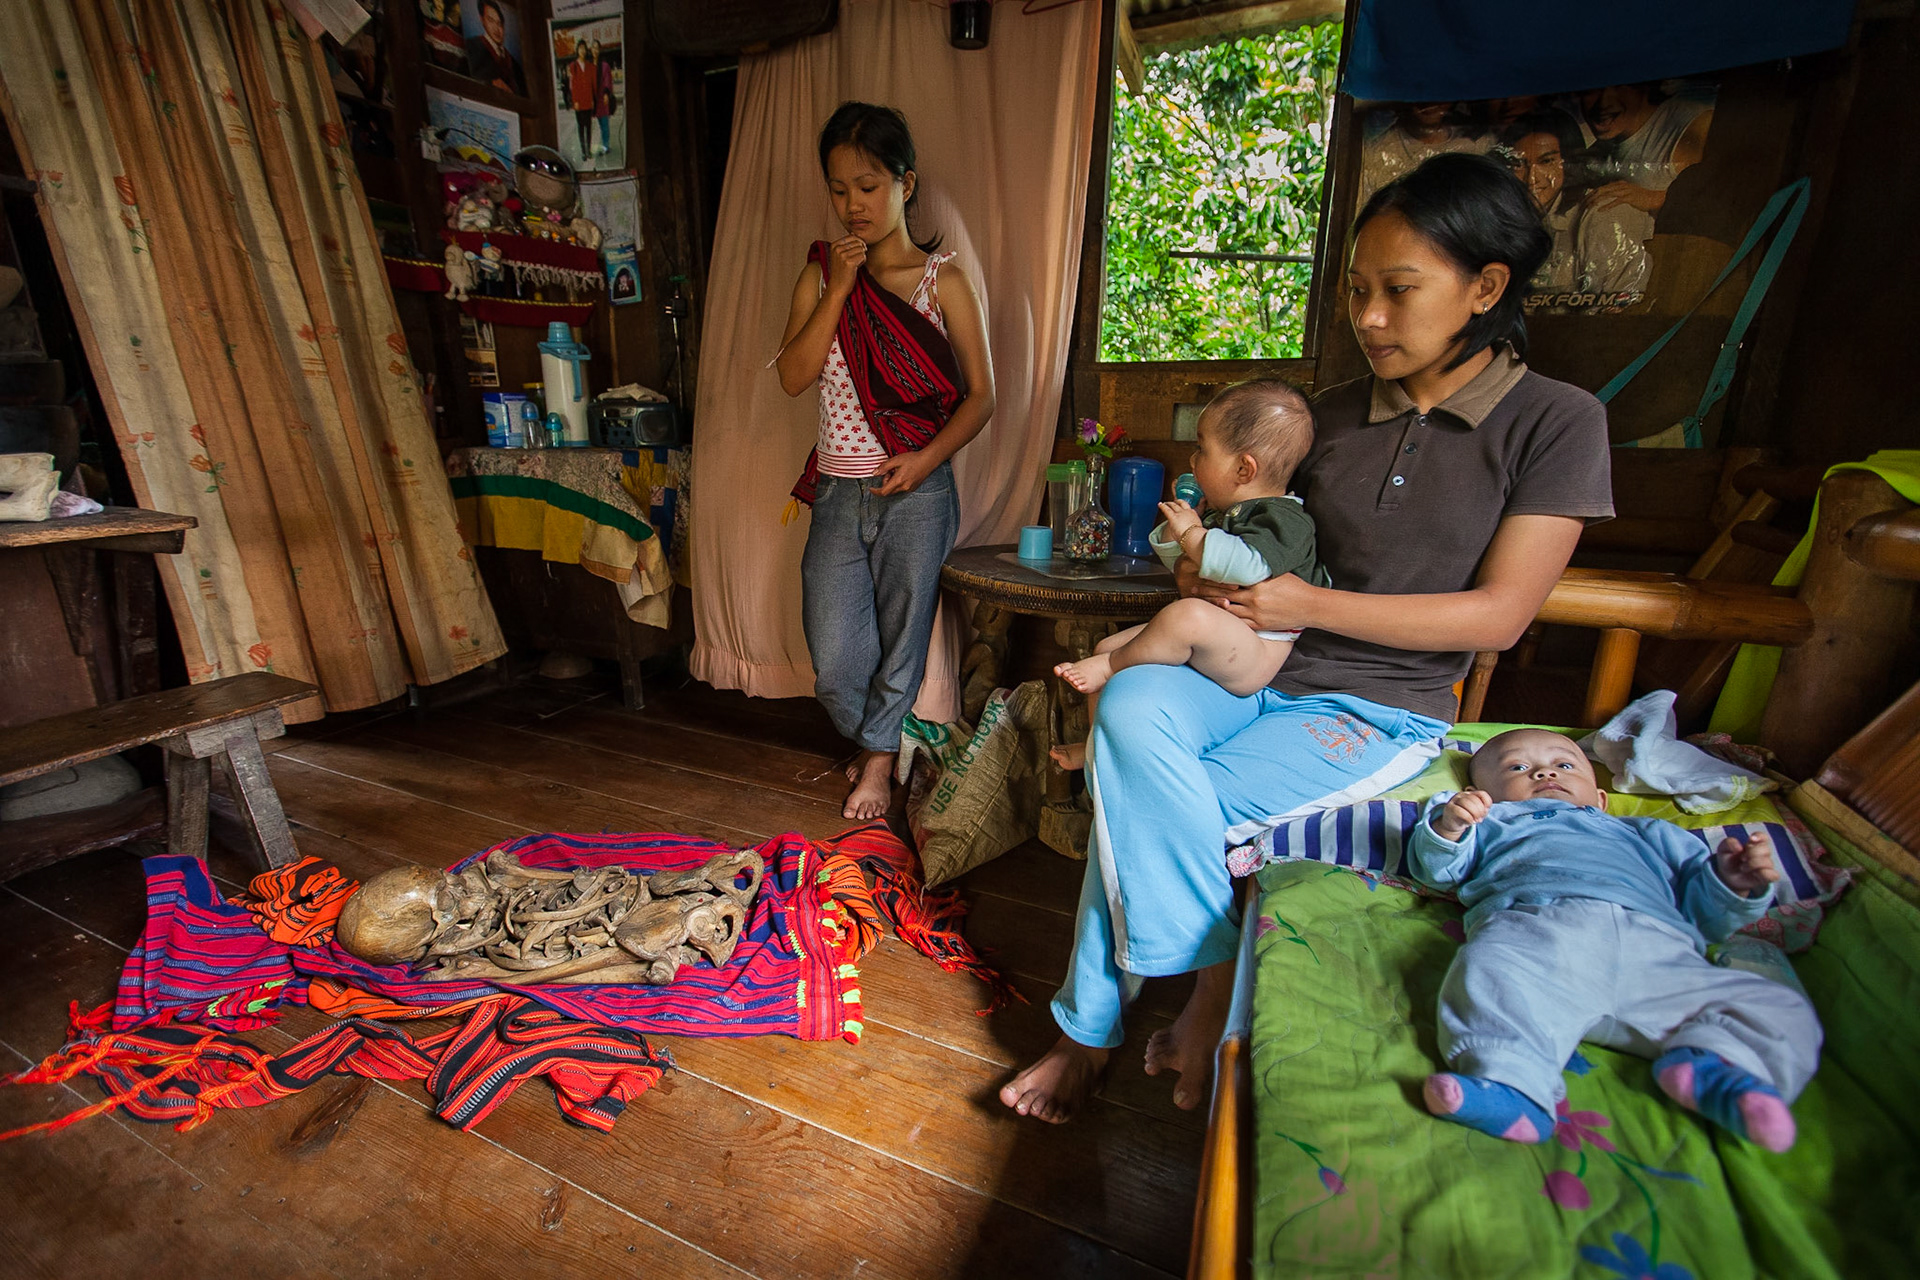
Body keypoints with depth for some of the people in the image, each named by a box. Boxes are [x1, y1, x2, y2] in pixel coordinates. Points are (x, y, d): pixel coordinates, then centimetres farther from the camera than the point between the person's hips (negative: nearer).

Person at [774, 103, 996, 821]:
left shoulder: (942, 281, 1)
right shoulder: (820, 275, 9)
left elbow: (980, 393, -1)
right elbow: (793, 377, -2)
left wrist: (926, 459, -15)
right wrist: (838, 288, -8)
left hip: (916, 492, -2)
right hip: (838, 491, 3)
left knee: (902, 634, 8)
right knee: (834, 661, 4)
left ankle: (878, 760, 31)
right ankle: (876, 740, 35)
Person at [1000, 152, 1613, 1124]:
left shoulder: (1556, 422, -3)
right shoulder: (1331, 413, 9)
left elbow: (1498, 614, -9)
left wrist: (1311, 606, -18)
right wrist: (1208, 563, -7)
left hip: (1381, 708, -4)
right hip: (1257, 673, 4)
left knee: (1141, 807, -25)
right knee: (1128, 707, -29)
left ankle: (1091, 1029, -1)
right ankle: (1212, 992, -14)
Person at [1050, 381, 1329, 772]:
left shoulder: (1284, 519, -12)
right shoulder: (1221, 515, 17)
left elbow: (1248, 566, -33)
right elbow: (1184, 567, 27)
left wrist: (1192, 533, -19)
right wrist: (1176, 533, 5)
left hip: (1255, 653, -10)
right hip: (1210, 646, 10)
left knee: (1189, 614, -40)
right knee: (1107, 644, 6)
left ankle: (1111, 665, -14)